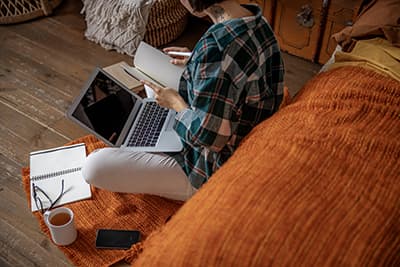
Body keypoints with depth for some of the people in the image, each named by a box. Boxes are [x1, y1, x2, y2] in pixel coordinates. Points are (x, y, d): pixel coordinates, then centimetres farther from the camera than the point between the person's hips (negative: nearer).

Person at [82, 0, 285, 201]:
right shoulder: (256, 19, -4)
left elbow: (206, 136, -30)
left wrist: (176, 103, -12)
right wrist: (195, 61, 8)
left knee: (94, 167, -13)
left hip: (210, 173, -9)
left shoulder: (217, 44, -34)